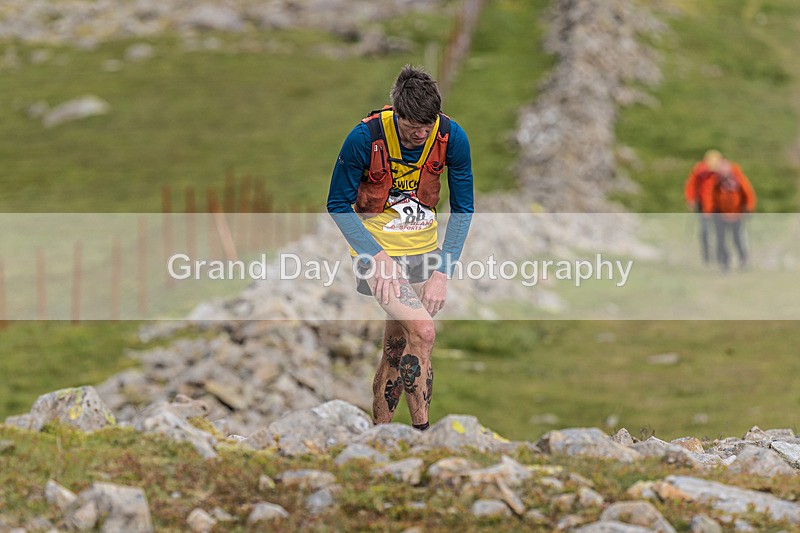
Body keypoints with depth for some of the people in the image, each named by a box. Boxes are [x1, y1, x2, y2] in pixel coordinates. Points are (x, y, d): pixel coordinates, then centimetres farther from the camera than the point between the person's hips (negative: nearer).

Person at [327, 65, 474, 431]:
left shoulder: (451, 137, -14)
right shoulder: (366, 136, -23)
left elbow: (463, 209, -4)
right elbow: (338, 205, -11)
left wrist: (442, 273, -11)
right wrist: (377, 256, -21)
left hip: (423, 248, 4)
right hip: (376, 246, -4)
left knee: (397, 346, 8)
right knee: (423, 332, -20)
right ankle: (421, 429, -10)